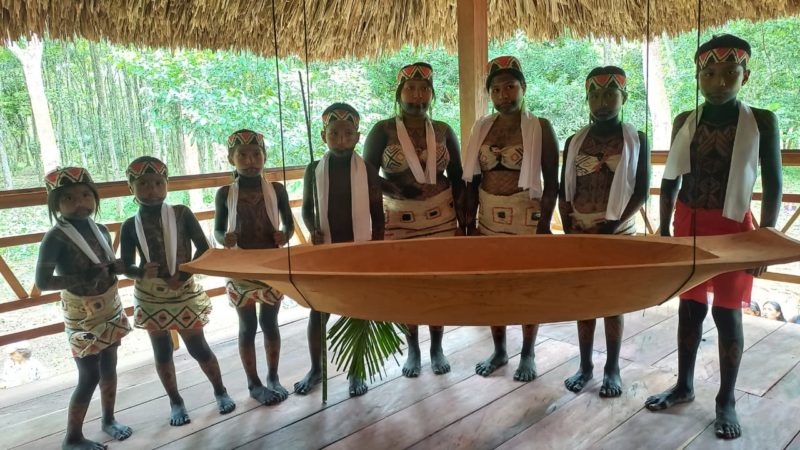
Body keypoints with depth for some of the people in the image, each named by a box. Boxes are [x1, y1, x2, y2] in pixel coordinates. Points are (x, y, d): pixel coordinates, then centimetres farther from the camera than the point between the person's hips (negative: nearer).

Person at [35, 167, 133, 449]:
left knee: (109, 367, 17)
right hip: (82, 316, -6)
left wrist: (117, 267, -9)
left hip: (110, 309, 6)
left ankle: (108, 419, 36)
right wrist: (84, 278, -29)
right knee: (90, 376, 1)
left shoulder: (101, 231, 1)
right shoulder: (56, 237, -18)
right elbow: (42, 281, -20)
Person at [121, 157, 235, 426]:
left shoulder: (182, 214, -8)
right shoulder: (130, 226, -4)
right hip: (151, 297, 2)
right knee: (162, 352, 12)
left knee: (198, 347, 5)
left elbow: (204, 249, -8)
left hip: (185, 292, -2)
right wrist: (142, 272, -24)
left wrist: (182, 275, -18)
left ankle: (220, 391, 27)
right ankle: (175, 402, 30)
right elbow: (126, 267, -2)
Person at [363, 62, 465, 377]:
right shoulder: (383, 130, -3)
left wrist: (463, 222, 2)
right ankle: (412, 351, 24)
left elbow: (457, 179, 8)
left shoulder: (444, 131, 4)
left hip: (441, 218, 2)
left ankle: (437, 349, 25)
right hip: (399, 220, -1)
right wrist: (398, 187, -20)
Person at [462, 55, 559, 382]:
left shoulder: (540, 127, -6)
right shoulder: (481, 128, 4)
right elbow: (472, 180, 6)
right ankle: (499, 351, 29)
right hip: (489, 217, 4)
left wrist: (544, 225, -13)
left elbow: (552, 183, -7)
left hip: (527, 217, -4)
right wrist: (469, 223, 2)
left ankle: (528, 355, 24)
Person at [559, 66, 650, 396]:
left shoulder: (636, 140, 0)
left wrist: (613, 224, -15)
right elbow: (564, 191, 5)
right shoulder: (575, 141, 5)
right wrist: (569, 230, -5)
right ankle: (585, 366, 21)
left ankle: (612, 369, 20)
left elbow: (641, 191, -4)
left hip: (618, 232, -2)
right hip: (580, 233, 2)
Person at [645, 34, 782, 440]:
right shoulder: (684, 122, 2)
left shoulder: (761, 121, -4)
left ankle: (727, 400, 20)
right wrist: (663, 230, 6)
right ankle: (684, 385, 27)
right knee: (690, 307, 12)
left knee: (727, 314, 4)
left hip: (732, 227, -2)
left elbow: (773, 185, -3)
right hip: (688, 225, 3)